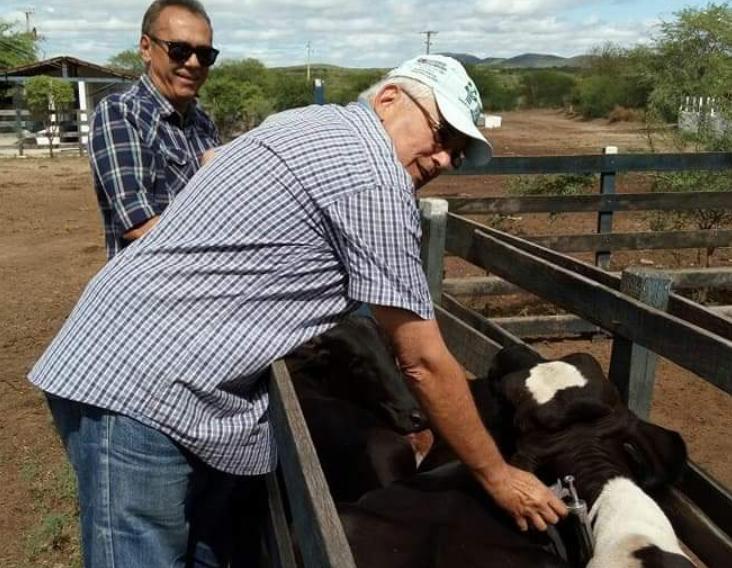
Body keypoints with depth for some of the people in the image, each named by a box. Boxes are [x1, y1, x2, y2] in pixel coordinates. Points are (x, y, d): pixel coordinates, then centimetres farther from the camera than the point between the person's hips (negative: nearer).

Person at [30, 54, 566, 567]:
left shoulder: (314, 126, 15)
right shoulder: (375, 174, -14)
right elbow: (424, 362, -11)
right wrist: (498, 476, 3)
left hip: (128, 361, 10)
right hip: (139, 387, -10)